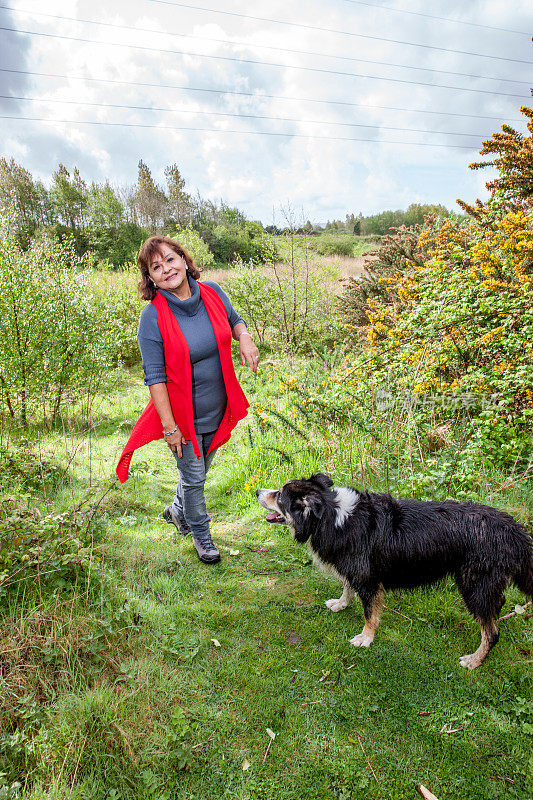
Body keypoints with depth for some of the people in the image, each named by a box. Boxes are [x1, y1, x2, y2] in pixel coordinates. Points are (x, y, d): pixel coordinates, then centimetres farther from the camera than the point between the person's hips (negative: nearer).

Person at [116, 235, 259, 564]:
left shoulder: (213, 292, -7)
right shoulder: (153, 317, -20)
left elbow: (233, 319, 13)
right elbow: (155, 377, -18)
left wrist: (244, 337, -10)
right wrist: (169, 426, -18)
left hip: (217, 410, 5)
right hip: (184, 415, -4)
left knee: (201, 468, 24)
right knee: (194, 477, 12)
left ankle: (177, 510, 54)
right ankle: (201, 534, 39)